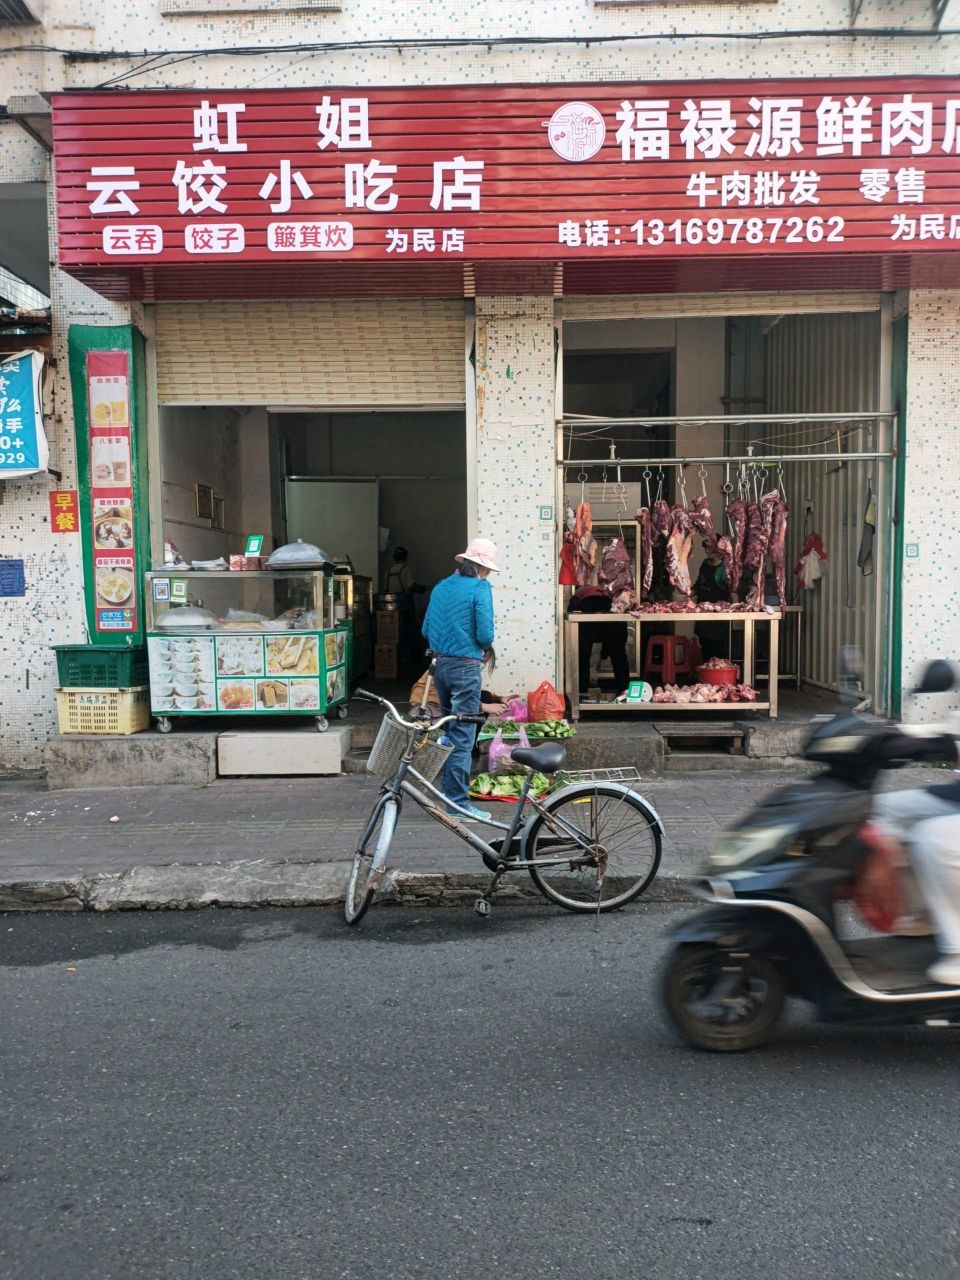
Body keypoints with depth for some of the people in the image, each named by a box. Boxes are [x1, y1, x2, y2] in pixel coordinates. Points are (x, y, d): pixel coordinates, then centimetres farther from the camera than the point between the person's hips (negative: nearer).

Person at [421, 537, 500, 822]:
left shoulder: (441, 587, 11)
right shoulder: (480, 588, -10)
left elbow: (426, 629, 12)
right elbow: (485, 634, -15)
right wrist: (487, 648, 5)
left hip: (441, 664, 7)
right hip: (466, 667, -7)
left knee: (449, 729, 20)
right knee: (462, 736, -3)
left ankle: (448, 789, 29)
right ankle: (458, 802, 0)